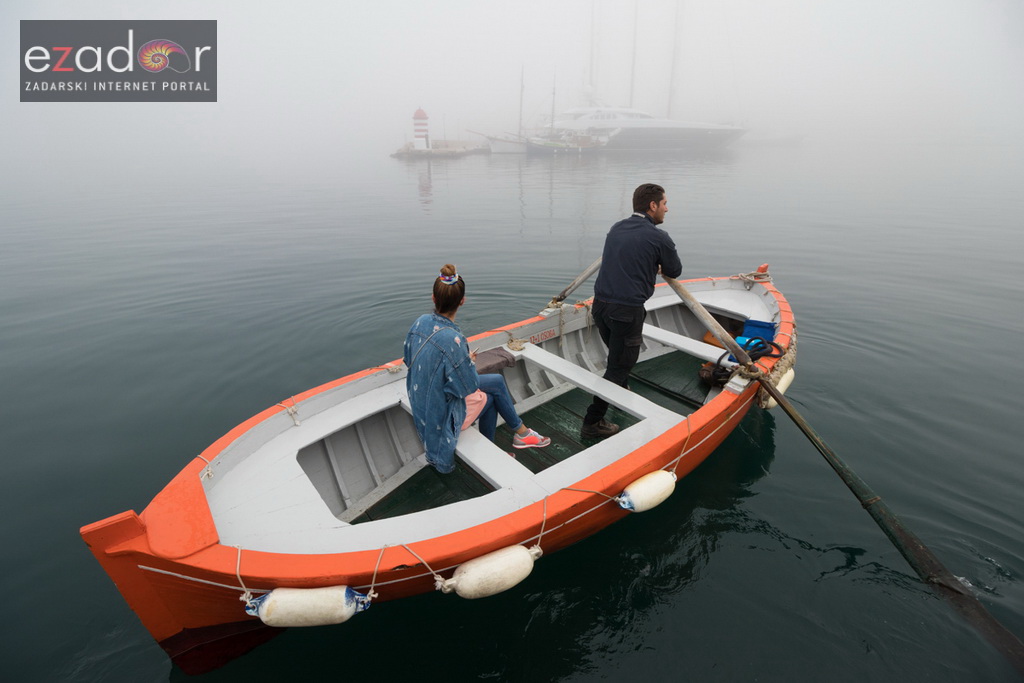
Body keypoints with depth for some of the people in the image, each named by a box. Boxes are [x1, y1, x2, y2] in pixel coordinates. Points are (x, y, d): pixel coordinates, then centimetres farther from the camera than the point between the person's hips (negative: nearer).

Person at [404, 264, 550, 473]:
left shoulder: (421, 322, -10)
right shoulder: (452, 339, -33)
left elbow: (409, 360, 7)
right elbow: (469, 387, -22)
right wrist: (470, 361, -1)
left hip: (422, 399, 7)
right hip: (443, 412, -7)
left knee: (497, 381, 16)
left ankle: (520, 431, 32)